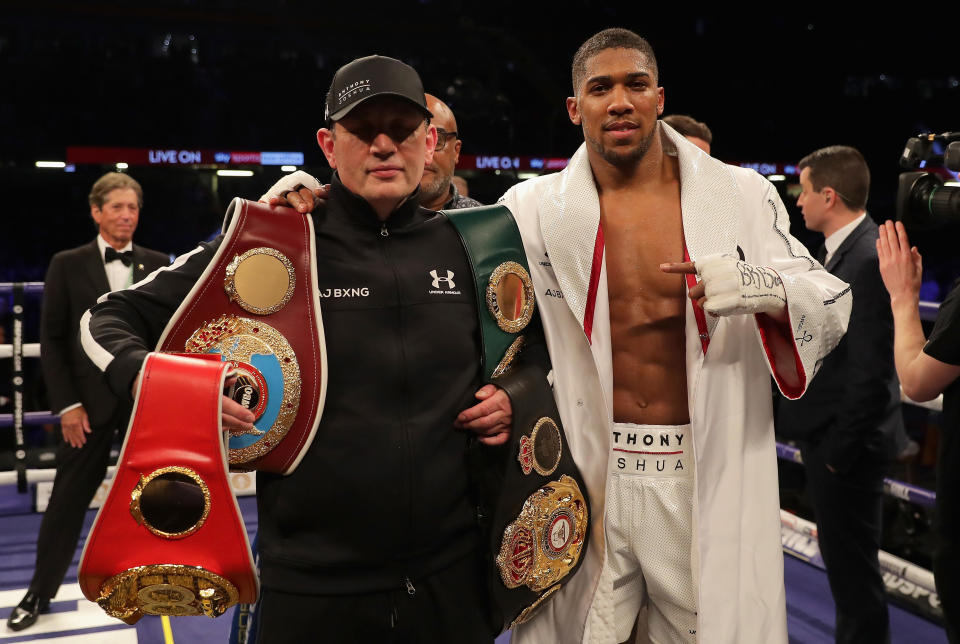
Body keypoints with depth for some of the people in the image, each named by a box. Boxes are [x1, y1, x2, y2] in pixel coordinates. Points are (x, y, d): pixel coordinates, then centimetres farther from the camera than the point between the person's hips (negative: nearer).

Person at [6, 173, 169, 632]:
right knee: (67, 500, 7)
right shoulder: (68, 265, 0)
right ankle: (39, 593, 24)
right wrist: (66, 405, -7)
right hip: (90, 400, -1)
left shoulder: (157, 264, 3)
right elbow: (51, 340, -1)